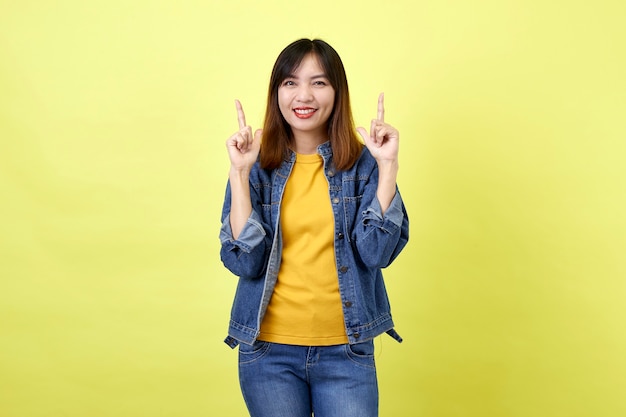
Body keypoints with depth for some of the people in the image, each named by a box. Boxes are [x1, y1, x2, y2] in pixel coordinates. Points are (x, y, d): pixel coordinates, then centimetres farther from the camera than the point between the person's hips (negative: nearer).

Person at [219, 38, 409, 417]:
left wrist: (387, 167, -17)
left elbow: (377, 253, -12)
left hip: (346, 351, 0)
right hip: (269, 351, 1)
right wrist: (240, 173, -16)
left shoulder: (363, 163, -3)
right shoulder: (259, 166, -2)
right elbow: (243, 262, -10)